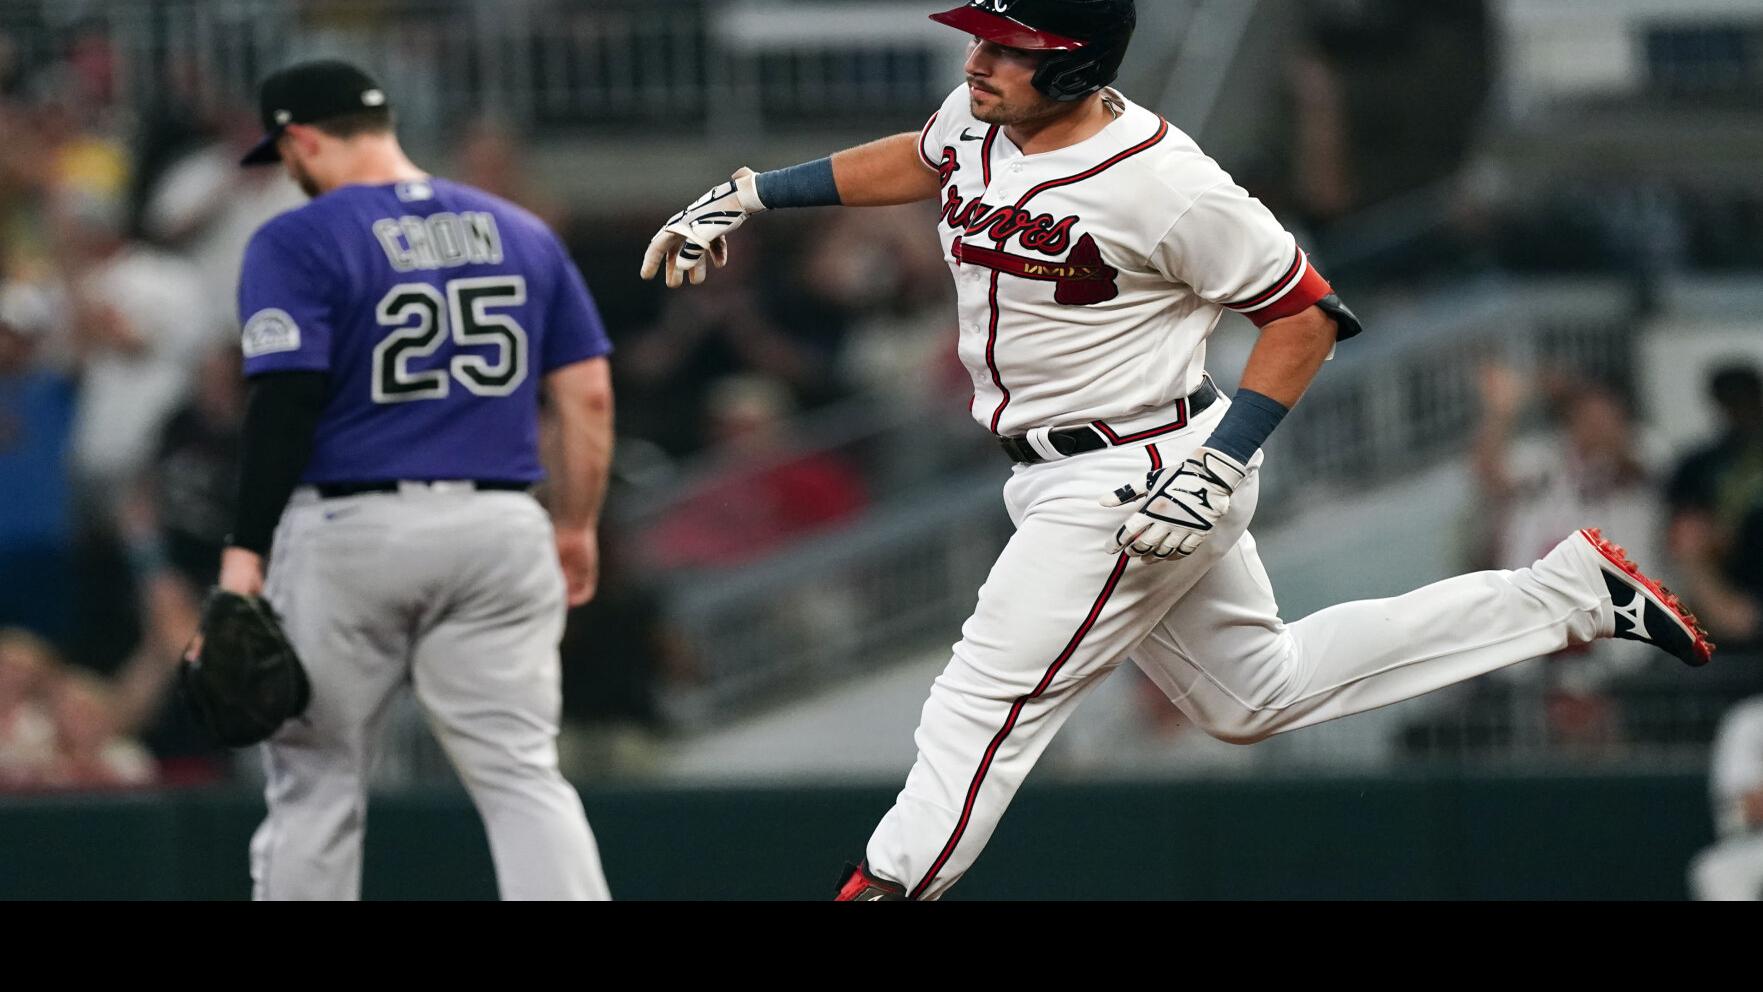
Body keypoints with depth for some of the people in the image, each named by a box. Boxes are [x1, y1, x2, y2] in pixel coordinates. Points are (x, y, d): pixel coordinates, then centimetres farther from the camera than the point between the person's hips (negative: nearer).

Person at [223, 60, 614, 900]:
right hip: (500, 525, 3)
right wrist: (576, 527, 18)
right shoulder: (521, 233, 11)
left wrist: (244, 554, -16)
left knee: (315, 784, 6)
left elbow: (284, 404, -14)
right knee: (522, 775, 0)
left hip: (347, 532, -3)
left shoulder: (298, 243, -5)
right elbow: (589, 395, 9)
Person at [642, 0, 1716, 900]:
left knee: (984, 703, -11)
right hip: (1064, 482, 9)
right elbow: (923, 160, 23)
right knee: (1255, 694, 20)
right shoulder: (983, 119, -2)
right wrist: (750, 195, 18)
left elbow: (1306, 313, -16)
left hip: (1141, 477, -9)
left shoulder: (1160, 181, -25)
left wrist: (1221, 465, -23)